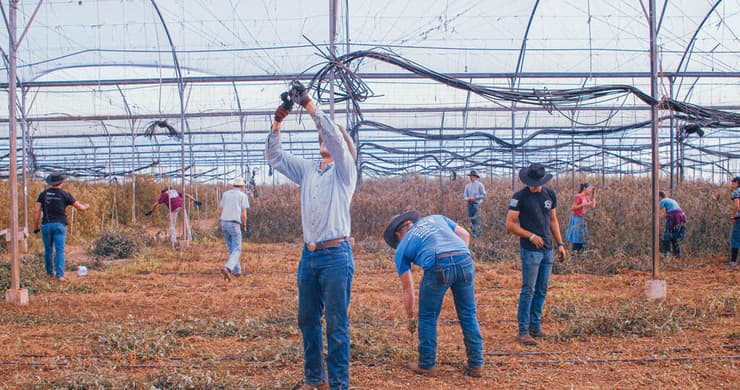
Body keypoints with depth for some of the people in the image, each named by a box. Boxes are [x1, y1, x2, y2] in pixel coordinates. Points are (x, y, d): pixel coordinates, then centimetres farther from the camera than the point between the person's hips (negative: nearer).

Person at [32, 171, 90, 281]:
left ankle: (50, 272, 31)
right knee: (59, 251, -4)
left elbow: (36, 210, -4)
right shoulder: (65, 194, -2)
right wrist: (86, 206, 27)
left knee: (48, 250, 18)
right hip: (59, 226, -3)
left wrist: (36, 227, 3)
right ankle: (59, 275, -15)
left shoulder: (43, 194, 4)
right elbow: (80, 208, 2)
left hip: (46, 226, 3)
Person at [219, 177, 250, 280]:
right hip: (234, 224, -5)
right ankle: (227, 268, -26)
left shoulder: (225, 194, 13)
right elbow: (244, 215, -6)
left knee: (231, 248, 21)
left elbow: (222, 211, 12)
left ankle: (237, 270, 24)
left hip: (224, 223, 5)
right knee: (236, 251, -3)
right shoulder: (243, 196, -1)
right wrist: (244, 225, 12)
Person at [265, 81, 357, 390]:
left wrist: (310, 106, -19)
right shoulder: (307, 170, 15)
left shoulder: (344, 171, -1)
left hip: (336, 255, -6)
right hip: (309, 254, 7)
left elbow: (335, 136, -17)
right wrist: (277, 123, 0)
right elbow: (274, 156, 14)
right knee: (307, 320, 13)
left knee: (336, 324, -3)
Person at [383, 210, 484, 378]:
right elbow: (465, 235, 21)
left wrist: (411, 318, 38)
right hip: (464, 259, 3)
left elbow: (407, 289, 28)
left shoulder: (402, 248, 25)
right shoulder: (435, 218, 32)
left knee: (428, 317, 16)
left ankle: (427, 365, 22)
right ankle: (476, 364, 21)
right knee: (469, 314, 16)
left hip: (438, 265, -3)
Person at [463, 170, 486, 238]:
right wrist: (468, 198, -8)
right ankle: (473, 232, 14)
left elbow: (483, 195, -5)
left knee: (477, 219, -11)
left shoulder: (479, 185, -1)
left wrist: (475, 198, -15)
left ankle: (477, 234, -10)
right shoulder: (467, 185, 13)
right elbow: (465, 194, 14)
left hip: (476, 204, -5)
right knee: (471, 218, 6)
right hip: (469, 204, 5)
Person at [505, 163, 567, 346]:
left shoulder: (550, 194, 9)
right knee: (528, 290, -6)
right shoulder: (520, 197, -8)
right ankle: (523, 331, -1)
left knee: (542, 290, 10)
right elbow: (510, 224, -11)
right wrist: (531, 236, -16)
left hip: (547, 249, 6)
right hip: (530, 250, -6)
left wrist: (560, 244, 12)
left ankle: (535, 327, 20)